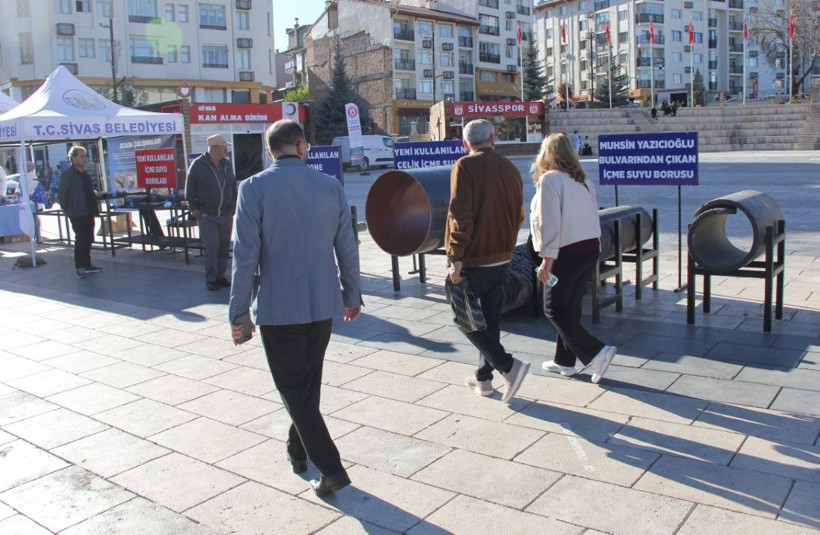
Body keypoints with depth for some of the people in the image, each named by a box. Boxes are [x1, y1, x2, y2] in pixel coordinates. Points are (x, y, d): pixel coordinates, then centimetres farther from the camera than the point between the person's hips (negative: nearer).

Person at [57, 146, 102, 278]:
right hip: (77, 214, -8)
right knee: (81, 239, -5)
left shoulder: (84, 174, 14)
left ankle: (87, 265, 22)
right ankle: (79, 267, 3)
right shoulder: (67, 174, -11)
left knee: (88, 239, 12)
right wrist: (67, 210, -11)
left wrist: (95, 208, 15)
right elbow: (61, 195, -13)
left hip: (88, 213, 8)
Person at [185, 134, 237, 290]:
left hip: (226, 214, 5)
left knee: (224, 246, 8)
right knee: (211, 246, -7)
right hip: (206, 215, -5)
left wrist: (234, 205, 10)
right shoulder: (198, 165, -6)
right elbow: (190, 188, -3)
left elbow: (233, 185, 16)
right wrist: (193, 208, -7)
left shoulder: (227, 164, 9)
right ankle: (210, 279, 4)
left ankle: (220, 276, 19)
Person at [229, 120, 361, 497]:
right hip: (323, 304, 5)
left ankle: (331, 469, 3)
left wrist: (238, 311, -5)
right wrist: (352, 295, 18)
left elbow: (245, 256, -12)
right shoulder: (331, 187, 1)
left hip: (278, 309, -4)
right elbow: (347, 249, 6)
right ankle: (298, 451, 39)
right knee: (309, 383, 21)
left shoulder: (254, 189, -10)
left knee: (294, 388, 6)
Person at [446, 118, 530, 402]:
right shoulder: (510, 168, 8)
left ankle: (509, 366, -7)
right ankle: (483, 378, 24)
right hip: (501, 258, 7)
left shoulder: (465, 167, -12)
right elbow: (518, 215, 13)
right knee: (491, 318, 15)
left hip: (472, 259, -7)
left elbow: (460, 214, -21)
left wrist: (455, 257, -19)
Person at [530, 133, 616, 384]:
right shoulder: (583, 180, 12)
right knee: (571, 307, 16)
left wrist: (547, 259, -18)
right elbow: (593, 217, 15)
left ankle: (596, 352, -8)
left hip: (566, 252, -8)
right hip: (590, 248, 8)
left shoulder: (549, 180, -12)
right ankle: (564, 361, 25)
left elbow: (549, 222, -18)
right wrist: (594, 248, 20)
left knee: (555, 309, 2)